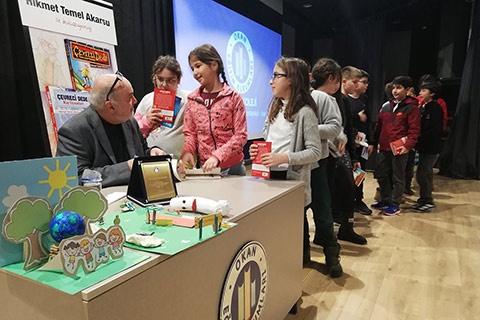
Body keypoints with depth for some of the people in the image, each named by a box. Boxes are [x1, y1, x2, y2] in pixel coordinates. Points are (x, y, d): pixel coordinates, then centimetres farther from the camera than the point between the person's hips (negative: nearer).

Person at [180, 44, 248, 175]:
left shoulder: (233, 97, -6)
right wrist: (187, 152, -12)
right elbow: (190, 134, 9)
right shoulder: (192, 100, 6)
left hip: (232, 167, -2)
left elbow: (240, 136, -10)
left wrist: (217, 156, -21)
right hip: (205, 168, 3)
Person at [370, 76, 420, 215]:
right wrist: (374, 142, 11)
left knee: (398, 177, 4)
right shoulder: (386, 107, 13)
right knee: (381, 175, 12)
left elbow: (414, 130, -8)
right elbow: (379, 126, 16)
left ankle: (395, 204, 16)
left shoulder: (411, 108, -3)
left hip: (399, 149, -6)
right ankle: (385, 200, 28)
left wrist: (407, 145, -19)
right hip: (383, 148, 6)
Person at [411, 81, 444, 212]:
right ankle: (425, 199, 26)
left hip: (431, 148, -9)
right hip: (423, 147, 9)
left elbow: (436, 130, -20)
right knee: (426, 173, 15)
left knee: (422, 173, -9)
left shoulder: (436, 108, -13)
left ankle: (427, 201, 3)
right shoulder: (422, 107, 12)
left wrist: (419, 138, -22)